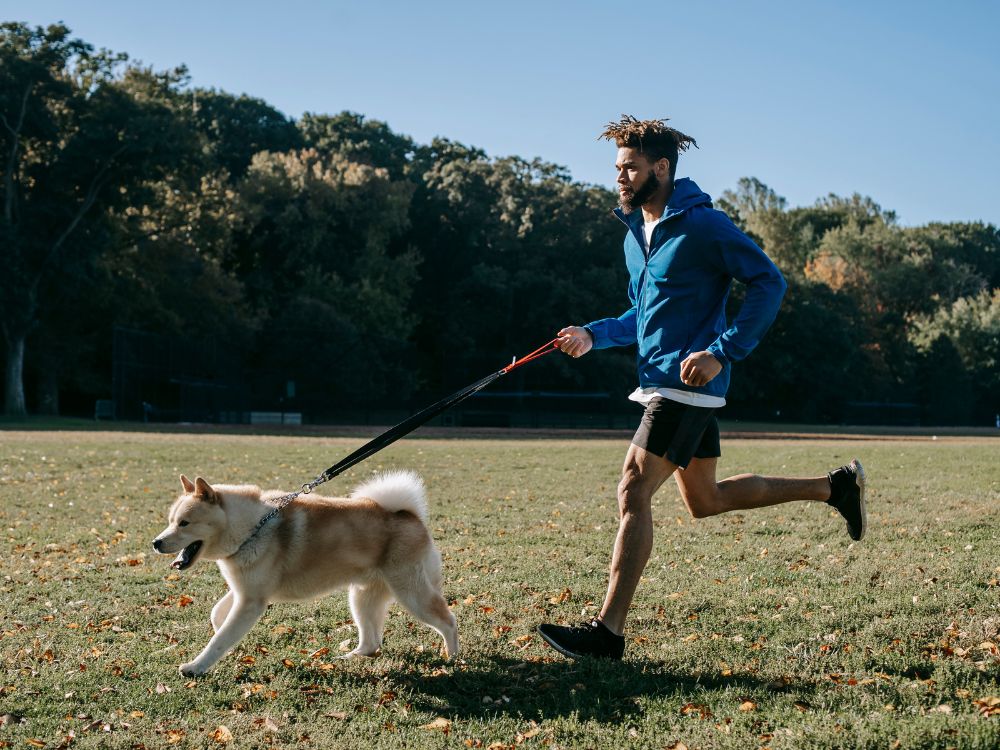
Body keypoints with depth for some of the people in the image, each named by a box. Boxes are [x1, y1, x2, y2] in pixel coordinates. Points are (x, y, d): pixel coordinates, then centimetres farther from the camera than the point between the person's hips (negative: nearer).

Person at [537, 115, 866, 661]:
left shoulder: (702, 224, -12)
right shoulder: (634, 233, 15)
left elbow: (768, 282, -15)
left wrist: (722, 352, -23)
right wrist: (592, 335, 8)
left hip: (687, 382, -10)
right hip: (661, 384, 10)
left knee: (633, 492, -13)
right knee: (704, 501, 16)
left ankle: (607, 631, -9)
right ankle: (835, 486, 29)